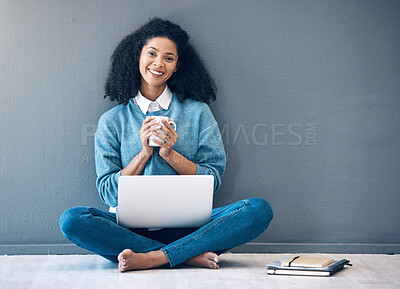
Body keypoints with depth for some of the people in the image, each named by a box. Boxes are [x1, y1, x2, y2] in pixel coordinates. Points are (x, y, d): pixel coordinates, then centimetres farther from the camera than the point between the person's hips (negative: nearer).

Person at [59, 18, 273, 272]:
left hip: (187, 225, 1)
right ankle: (191, 256, -26)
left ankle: (152, 258, -29)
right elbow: (108, 192, 3)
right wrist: (144, 153, -9)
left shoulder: (198, 112, 9)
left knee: (259, 209, -24)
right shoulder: (112, 120, 9)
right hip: (130, 226, 0)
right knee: (72, 220, -30)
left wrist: (170, 154, -10)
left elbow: (214, 180, 4)